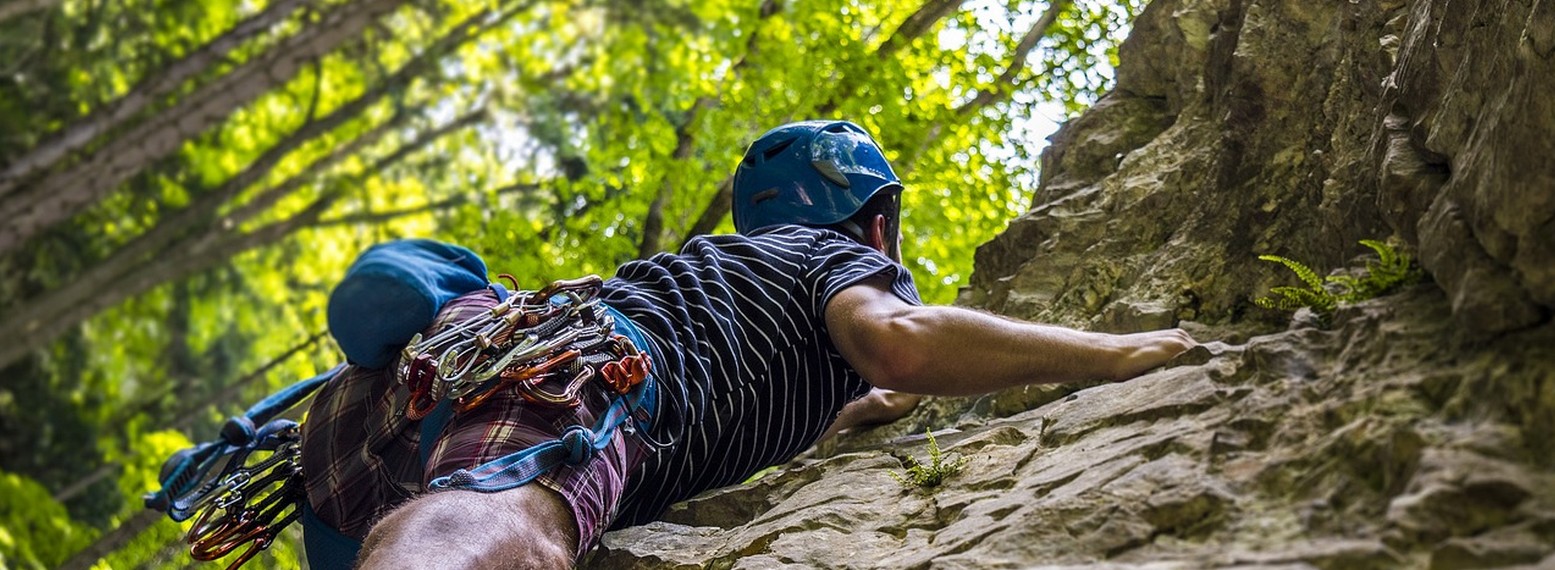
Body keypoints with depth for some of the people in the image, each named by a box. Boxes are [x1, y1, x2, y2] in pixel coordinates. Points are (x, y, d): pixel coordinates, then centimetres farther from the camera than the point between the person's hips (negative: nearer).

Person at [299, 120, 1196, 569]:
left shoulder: (747, 261, 44)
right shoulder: (845, 254, 20)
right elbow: (894, 339, -7)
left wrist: (866, 409, 74)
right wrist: (1108, 353, 4)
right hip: (543, 386, -9)